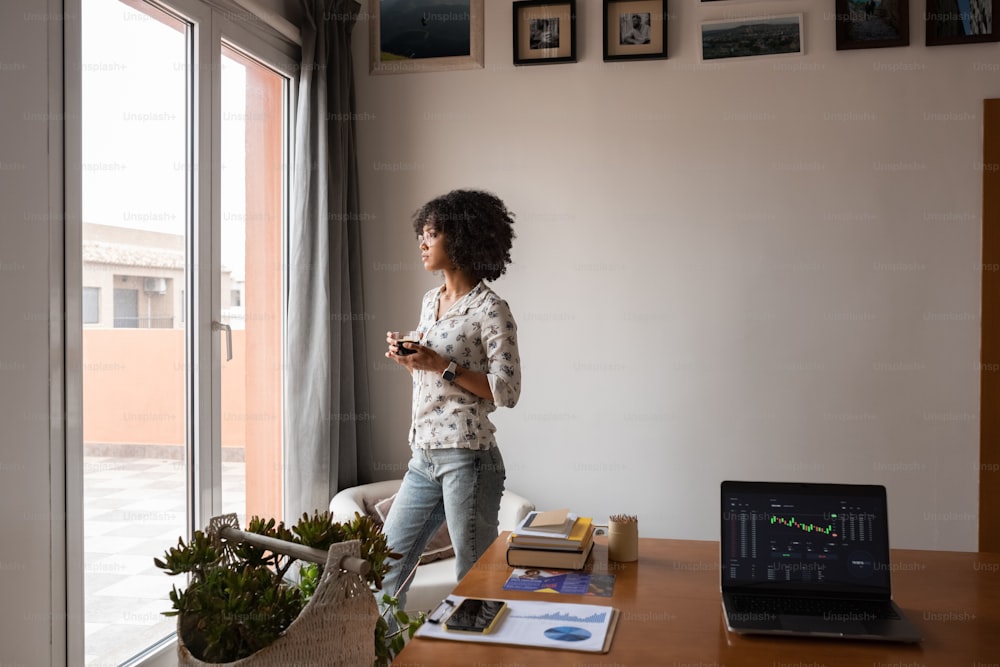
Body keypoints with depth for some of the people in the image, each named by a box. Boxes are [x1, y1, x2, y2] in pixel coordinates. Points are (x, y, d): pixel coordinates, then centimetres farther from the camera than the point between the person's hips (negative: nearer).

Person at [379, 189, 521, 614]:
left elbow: (507, 391, -16)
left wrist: (441, 366, -19)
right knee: (386, 566, 15)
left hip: (467, 459, -8)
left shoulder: (490, 310, -11)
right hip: (424, 458, 9)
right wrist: (407, 359, 4)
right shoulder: (430, 301, 14)